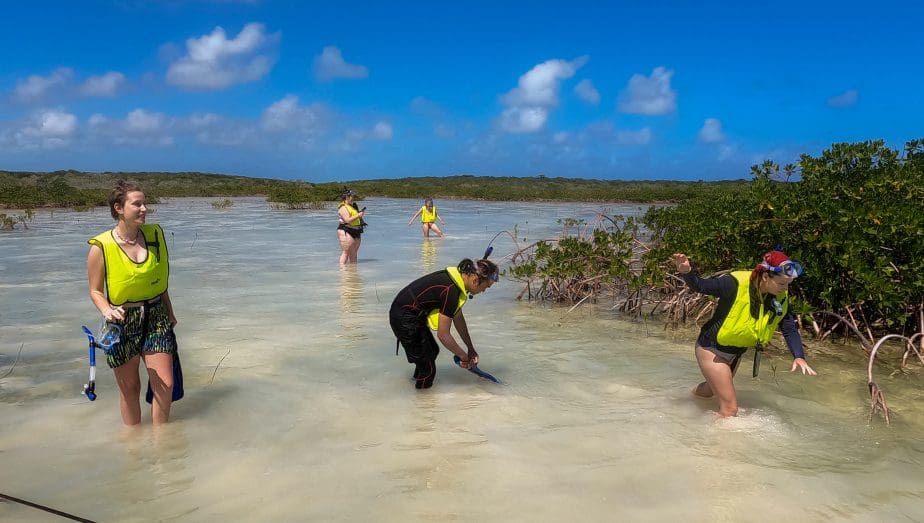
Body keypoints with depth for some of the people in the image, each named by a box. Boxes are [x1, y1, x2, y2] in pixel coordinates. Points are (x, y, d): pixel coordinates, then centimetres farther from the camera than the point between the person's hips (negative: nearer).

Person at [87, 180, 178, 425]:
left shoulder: (154, 235, 0)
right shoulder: (101, 247, -12)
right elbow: (95, 290, -3)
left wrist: (169, 313, 18)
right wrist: (107, 311, -24)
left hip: (156, 317, 3)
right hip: (122, 323, -3)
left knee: (165, 384, 1)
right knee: (130, 388, 8)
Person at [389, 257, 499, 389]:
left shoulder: (457, 277, 0)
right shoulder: (451, 291, -28)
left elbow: (458, 318, 13)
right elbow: (443, 335, -21)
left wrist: (470, 348, 18)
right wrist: (464, 357, -8)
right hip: (405, 321, -10)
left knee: (432, 350, 25)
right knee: (428, 368, -2)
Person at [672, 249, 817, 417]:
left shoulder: (781, 298, -10)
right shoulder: (737, 284, -29)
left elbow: (790, 328, -4)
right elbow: (700, 285, -23)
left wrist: (799, 357, -19)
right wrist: (686, 272, -44)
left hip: (736, 353, 8)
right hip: (712, 350, -8)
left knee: (710, 391, 31)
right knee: (730, 407, -10)